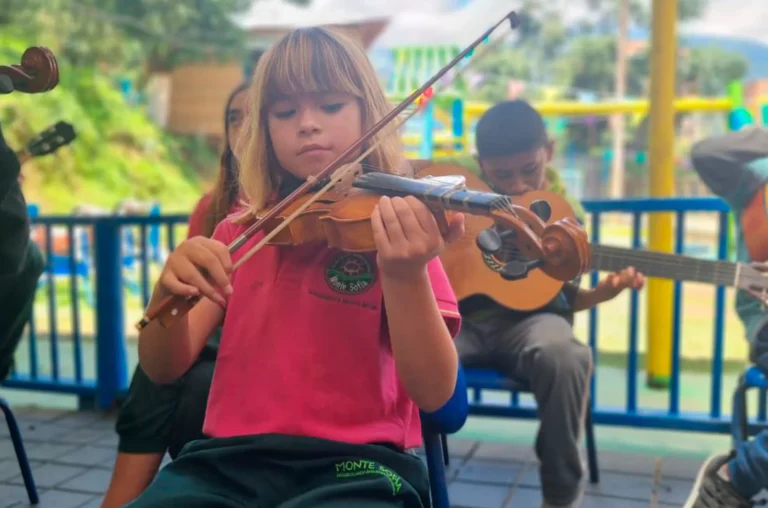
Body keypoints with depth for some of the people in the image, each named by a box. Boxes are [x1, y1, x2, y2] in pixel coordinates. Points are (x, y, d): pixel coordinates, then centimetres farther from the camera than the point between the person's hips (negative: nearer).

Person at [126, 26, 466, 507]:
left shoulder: (397, 228, -1)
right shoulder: (241, 232, 10)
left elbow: (435, 392, -10)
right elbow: (163, 369, 3)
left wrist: (406, 275, -27)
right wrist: (170, 290, -18)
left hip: (357, 464, -2)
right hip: (228, 460, 3)